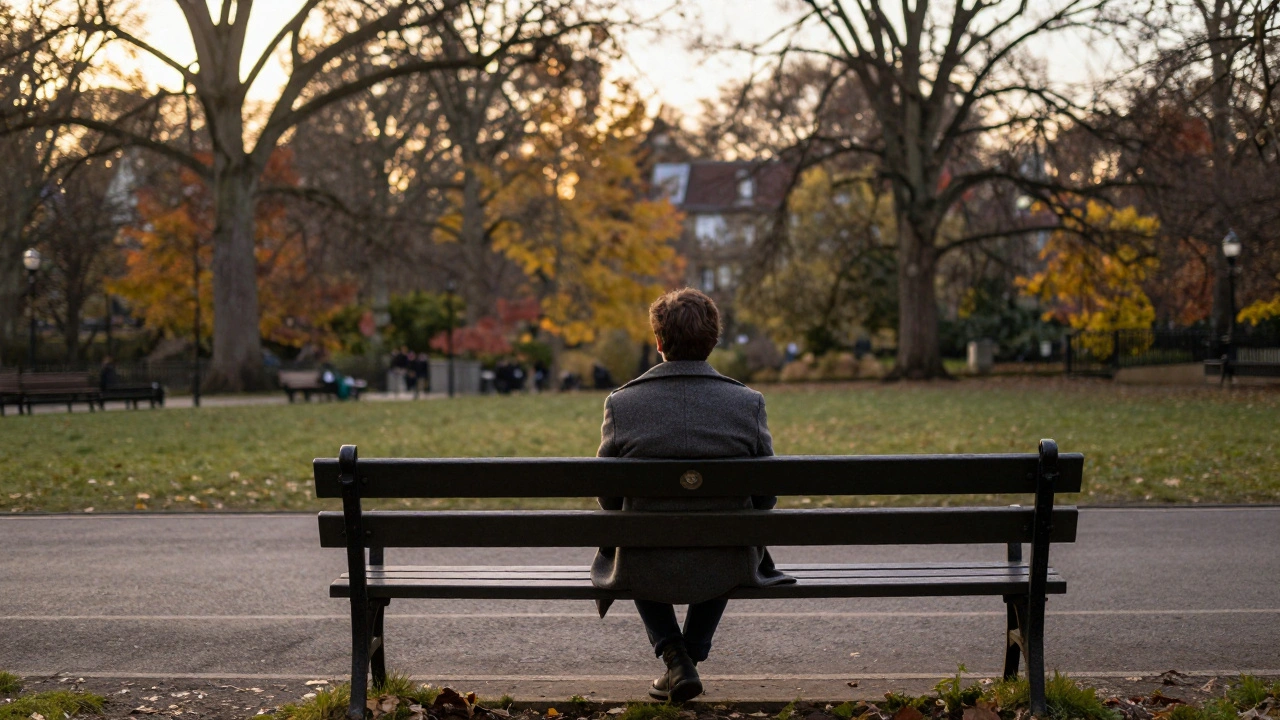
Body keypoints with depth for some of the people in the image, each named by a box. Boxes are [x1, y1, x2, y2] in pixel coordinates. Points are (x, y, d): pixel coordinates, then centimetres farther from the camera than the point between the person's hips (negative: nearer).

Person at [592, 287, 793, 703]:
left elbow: (607, 495, 0)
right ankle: (692, 653, 32)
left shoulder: (621, 404, -12)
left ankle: (673, 654, 19)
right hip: (726, 573, 1)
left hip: (647, 573, -1)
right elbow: (765, 496, -1)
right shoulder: (748, 403, -11)